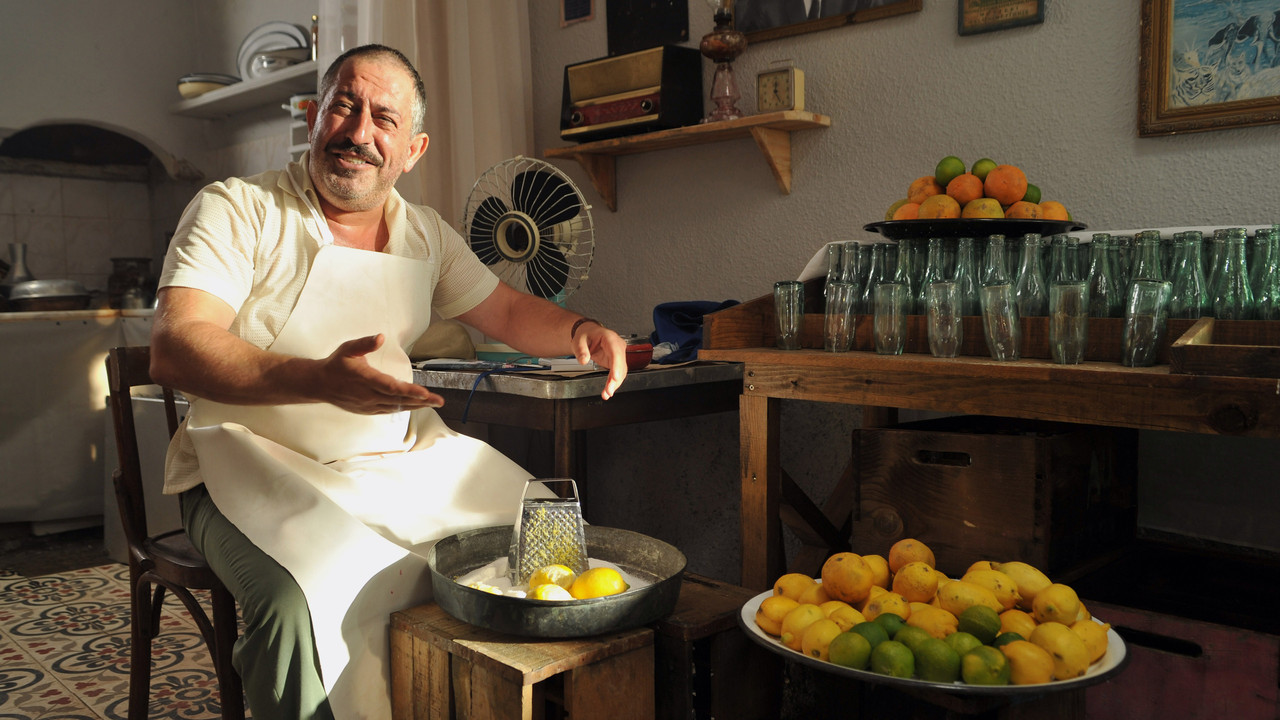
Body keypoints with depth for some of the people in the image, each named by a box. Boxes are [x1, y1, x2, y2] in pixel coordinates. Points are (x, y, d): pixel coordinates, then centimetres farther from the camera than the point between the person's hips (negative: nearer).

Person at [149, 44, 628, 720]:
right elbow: (173, 351, -18)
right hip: (261, 461, -5)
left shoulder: (426, 234, 10)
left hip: (403, 459, 5)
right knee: (306, 599, -36)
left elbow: (509, 311, 19)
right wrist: (320, 380, -36)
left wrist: (582, 330, -5)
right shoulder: (235, 210, -7)